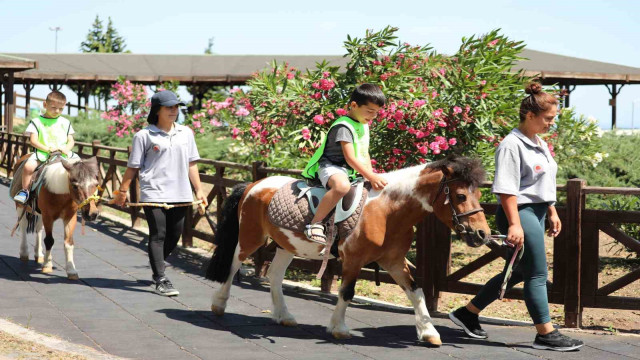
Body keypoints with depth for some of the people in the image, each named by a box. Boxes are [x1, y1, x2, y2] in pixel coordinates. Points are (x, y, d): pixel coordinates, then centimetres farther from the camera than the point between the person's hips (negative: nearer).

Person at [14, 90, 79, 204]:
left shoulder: (65, 122, 14)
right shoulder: (37, 122, 4)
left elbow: (71, 141, 12)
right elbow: (33, 140, -4)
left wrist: (66, 148, -12)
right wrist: (47, 149, -19)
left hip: (63, 153, 3)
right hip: (42, 152, -3)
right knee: (28, 166, -29)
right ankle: (24, 191, -13)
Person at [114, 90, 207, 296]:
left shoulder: (185, 133, 11)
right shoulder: (144, 136, -2)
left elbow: (191, 164, 16)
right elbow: (133, 167, 0)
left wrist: (198, 190, 12)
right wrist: (122, 191, -3)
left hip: (180, 195, 5)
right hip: (154, 194, -5)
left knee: (174, 237, 10)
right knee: (158, 236, -6)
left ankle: (157, 268, 31)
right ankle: (161, 280, -5)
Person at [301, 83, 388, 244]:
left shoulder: (364, 125, 14)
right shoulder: (344, 126, -17)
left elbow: (364, 155, 17)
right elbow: (350, 158, -23)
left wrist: (372, 175, 1)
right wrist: (371, 177, -27)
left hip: (351, 171, 10)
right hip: (330, 167, -10)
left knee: (380, 186, 14)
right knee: (342, 185, -43)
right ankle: (315, 224, -36)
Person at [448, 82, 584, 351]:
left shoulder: (540, 144, 14)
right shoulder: (512, 145, -16)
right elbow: (506, 190, -20)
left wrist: (552, 213, 24)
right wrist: (514, 224, -25)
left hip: (537, 212, 10)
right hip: (520, 213, -10)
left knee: (517, 272, 16)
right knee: (537, 274, -4)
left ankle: (468, 314, 25)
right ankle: (545, 334, 5)